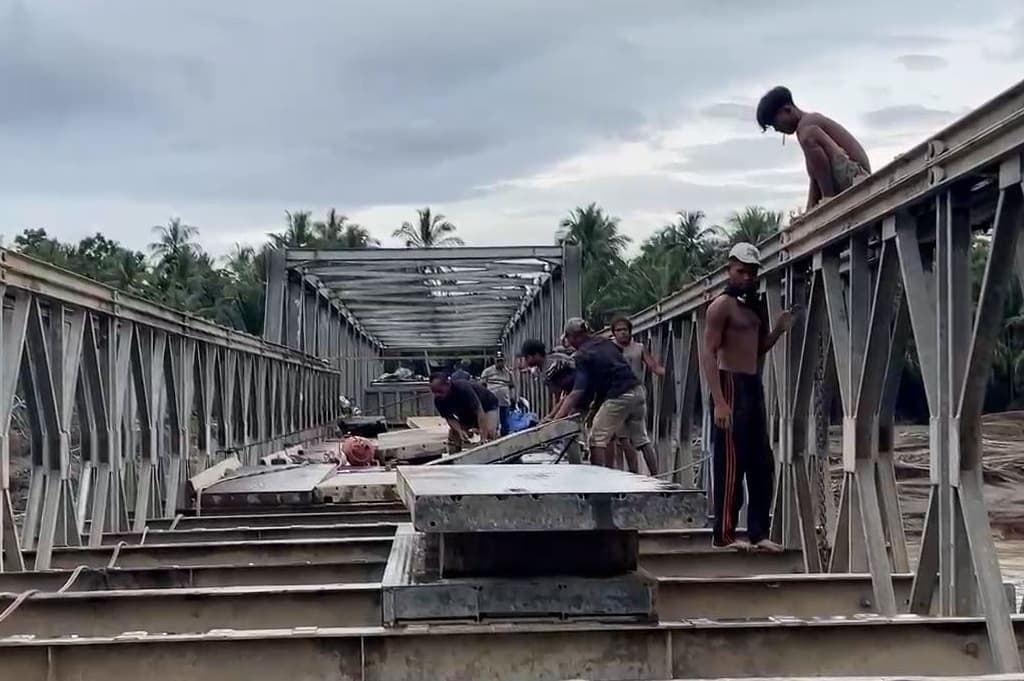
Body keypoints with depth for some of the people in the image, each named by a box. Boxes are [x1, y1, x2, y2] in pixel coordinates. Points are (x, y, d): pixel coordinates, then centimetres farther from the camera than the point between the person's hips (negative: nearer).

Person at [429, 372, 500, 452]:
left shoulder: (463, 389, -39)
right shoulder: (438, 400, -20)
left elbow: (479, 412, -42)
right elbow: (449, 418, -14)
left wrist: (483, 438, -47)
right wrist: (460, 431, -35)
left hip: (487, 405, -6)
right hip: (465, 412, 6)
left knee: (489, 434, -26)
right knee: (453, 436, -4)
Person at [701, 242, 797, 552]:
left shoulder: (754, 305, 16)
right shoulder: (722, 305, -9)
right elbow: (709, 354, -15)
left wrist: (777, 330, 4)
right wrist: (719, 401, -23)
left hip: (754, 385, 9)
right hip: (731, 385, -9)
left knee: (762, 464, 8)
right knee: (731, 464, -7)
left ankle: (758, 532, 13)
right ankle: (724, 535, -3)